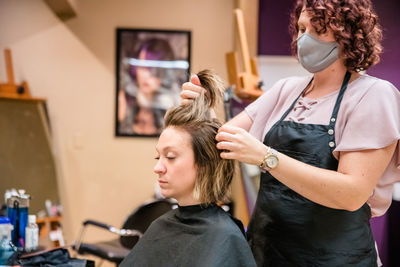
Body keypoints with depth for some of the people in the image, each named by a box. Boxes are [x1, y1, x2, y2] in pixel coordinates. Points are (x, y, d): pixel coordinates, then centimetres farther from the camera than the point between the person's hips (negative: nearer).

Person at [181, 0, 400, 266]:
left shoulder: (373, 95, -12)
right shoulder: (286, 89, 5)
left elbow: (353, 194, -21)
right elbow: (226, 139, 7)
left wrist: (266, 157, -28)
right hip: (265, 245, 5)